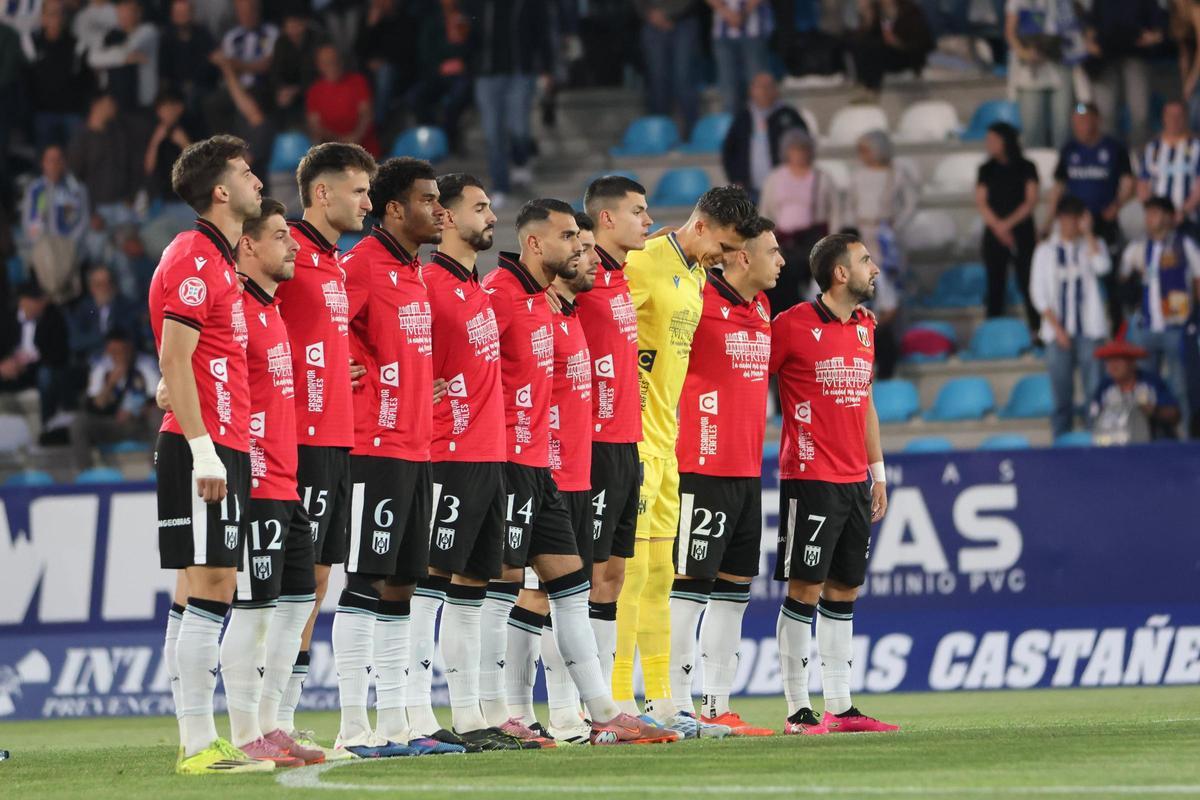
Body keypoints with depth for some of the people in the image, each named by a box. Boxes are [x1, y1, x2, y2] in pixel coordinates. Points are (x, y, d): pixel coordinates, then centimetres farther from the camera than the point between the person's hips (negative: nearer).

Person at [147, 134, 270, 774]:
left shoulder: (217, 260, 19)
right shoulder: (195, 258, -11)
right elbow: (174, 361, -17)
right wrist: (203, 447, -21)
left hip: (223, 449, 10)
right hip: (204, 447, -10)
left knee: (205, 590, 9)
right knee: (207, 588, -11)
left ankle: (200, 739, 11)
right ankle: (199, 745, -12)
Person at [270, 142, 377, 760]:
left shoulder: (336, 265, 18)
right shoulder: (287, 253, -10)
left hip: (337, 440, 9)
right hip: (302, 441, -9)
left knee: (314, 581, 9)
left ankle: (285, 721, 12)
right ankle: (271, 723, -8)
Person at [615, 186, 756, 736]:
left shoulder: (695, 275, 16)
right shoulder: (644, 264, -13)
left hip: (664, 442, 10)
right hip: (632, 441, -9)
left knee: (660, 572, 11)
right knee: (631, 568, -10)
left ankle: (660, 701, 15)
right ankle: (620, 704, -9)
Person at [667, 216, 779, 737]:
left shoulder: (761, 309, 15)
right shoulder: (699, 302, -11)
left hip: (747, 473, 9)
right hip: (703, 470, -9)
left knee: (733, 589, 10)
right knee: (690, 586, -7)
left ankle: (718, 707, 14)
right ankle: (677, 708, -6)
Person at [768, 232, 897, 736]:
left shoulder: (864, 328, 13)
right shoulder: (793, 326, -10)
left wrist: (877, 471, 20)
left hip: (854, 482, 7)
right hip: (810, 480, -7)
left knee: (844, 591, 9)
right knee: (805, 589, -6)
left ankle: (839, 707, 13)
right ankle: (798, 709, -3)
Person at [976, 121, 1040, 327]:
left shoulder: (1026, 168, 2)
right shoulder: (986, 170, 9)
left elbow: (1031, 202, -4)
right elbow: (981, 203, 2)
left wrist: (1008, 223, -14)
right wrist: (998, 226, -12)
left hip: (1023, 232, -2)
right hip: (994, 236, 2)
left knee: (1027, 284, -6)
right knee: (995, 285, 1)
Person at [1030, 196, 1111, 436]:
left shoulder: (1093, 244, 8)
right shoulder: (1046, 250, 8)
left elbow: (1102, 267, -13)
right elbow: (1038, 292, 4)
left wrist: (1087, 233, -9)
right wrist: (1056, 327, -5)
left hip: (1089, 331, -1)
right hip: (1058, 332, 1)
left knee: (1095, 389, -9)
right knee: (1061, 393, 1)